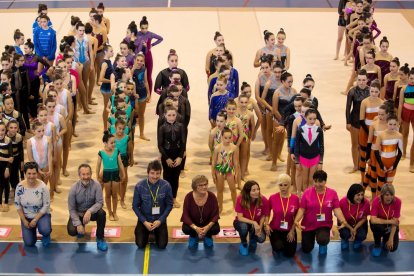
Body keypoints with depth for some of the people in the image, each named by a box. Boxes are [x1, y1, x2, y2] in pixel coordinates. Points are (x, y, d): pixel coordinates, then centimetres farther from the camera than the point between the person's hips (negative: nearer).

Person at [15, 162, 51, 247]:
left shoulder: (43, 187, -21)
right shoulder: (20, 187, -15)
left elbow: (46, 205, -15)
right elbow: (17, 205, -4)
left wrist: (35, 220, -18)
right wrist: (24, 220, -8)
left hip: (42, 215, -2)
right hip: (26, 217, 2)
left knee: (44, 230, -33)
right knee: (29, 243, -7)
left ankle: (46, 235, 7)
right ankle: (32, 230, 28)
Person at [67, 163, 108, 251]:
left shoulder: (96, 185, -19)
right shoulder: (74, 188, -18)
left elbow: (100, 202, -20)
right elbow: (72, 209, -13)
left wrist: (89, 211, -39)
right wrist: (78, 224, -23)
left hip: (92, 211, 0)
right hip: (78, 214, 0)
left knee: (102, 213, -32)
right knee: (72, 231, -24)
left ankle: (100, 239, -11)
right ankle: (81, 227, 16)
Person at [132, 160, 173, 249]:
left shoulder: (166, 186, -16)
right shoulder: (139, 186, -18)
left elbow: (169, 205, -6)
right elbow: (135, 206, -7)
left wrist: (160, 220, -14)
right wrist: (144, 222, -14)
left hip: (160, 219, 0)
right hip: (144, 219, 0)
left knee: (162, 245, -9)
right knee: (140, 244, -11)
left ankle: (156, 232, 25)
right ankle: (146, 233, 24)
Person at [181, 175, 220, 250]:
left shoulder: (212, 196, -19)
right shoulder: (189, 197, -21)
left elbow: (215, 214, -16)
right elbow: (185, 215, -20)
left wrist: (208, 227, -34)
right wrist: (195, 228, -35)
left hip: (207, 223, 1)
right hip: (192, 223, 0)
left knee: (216, 229, -29)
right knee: (186, 229, -31)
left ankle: (208, 236, 10)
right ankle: (193, 237, 8)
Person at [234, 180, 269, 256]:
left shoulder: (263, 200, -22)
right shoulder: (240, 199, -26)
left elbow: (263, 216, -8)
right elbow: (240, 217, -26)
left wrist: (259, 228, -22)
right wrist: (253, 223, -37)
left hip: (256, 224, 2)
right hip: (243, 222, -2)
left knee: (261, 238, -26)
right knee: (243, 227, -37)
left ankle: (252, 238, 15)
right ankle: (243, 244, -3)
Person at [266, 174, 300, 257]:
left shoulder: (295, 198, -11)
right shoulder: (273, 198, -11)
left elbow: (296, 216, 0)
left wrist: (292, 231, -3)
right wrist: (266, 224, -10)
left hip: (289, 230, 1)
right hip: (275, 229, -1)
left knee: (290, 254, -3)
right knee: (278, 248, -27)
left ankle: (285, 242, 31)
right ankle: (276, 245, 11)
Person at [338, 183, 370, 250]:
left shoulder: (366, 202, -25)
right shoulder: (343, 202, -27)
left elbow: (364, 218, -9)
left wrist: (355, 229, -21)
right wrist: (350, 228, -20)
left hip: (359, 224, 1)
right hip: (345, 224, -1)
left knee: (362, 235, -27)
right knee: (345, 233, -31)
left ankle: (358, 240, 14)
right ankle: (344, 239, 11)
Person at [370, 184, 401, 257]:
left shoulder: (397, 202, -23)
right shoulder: (376, 201, -26)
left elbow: (395, 221, -21)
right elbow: (373, 220, -34)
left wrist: (390, 239, -22)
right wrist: (389, 221, -34)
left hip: (391, 226, 1)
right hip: (380, 223, -1)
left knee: (393, 247, -18)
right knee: (375, 225, -36)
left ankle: (385, 239, 19)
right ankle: (377, 244, -5)